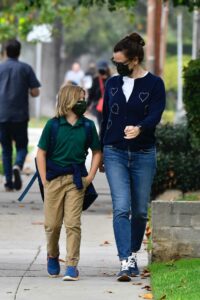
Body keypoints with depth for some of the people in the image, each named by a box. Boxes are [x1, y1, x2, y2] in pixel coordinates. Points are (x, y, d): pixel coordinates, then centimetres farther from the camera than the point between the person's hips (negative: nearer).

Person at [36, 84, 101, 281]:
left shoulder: (87, 126, 3)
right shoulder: (53, 125, -2)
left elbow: (96, 152, 13)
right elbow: (41, 153, 2)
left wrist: (90, 177, 3)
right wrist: (44, 181, -3)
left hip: (76, 181, 1)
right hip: (54, 179, -1)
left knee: (73, 223, -6)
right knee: (52, 224, 5)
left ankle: (72, 265, -5)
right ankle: (52, 257, 29)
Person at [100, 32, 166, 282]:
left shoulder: (154, 84, -4)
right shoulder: (113, 84, 7)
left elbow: (155, 116, -17)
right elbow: (106, 119, 14)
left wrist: (139, 129, -39)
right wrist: (100, 153, 16)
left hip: (143, 154, -1)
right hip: (115, 153, 1)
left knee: (140, 210, 7)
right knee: (121, 208, -12)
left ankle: (133, 254, 26)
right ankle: (126, 262, -19)